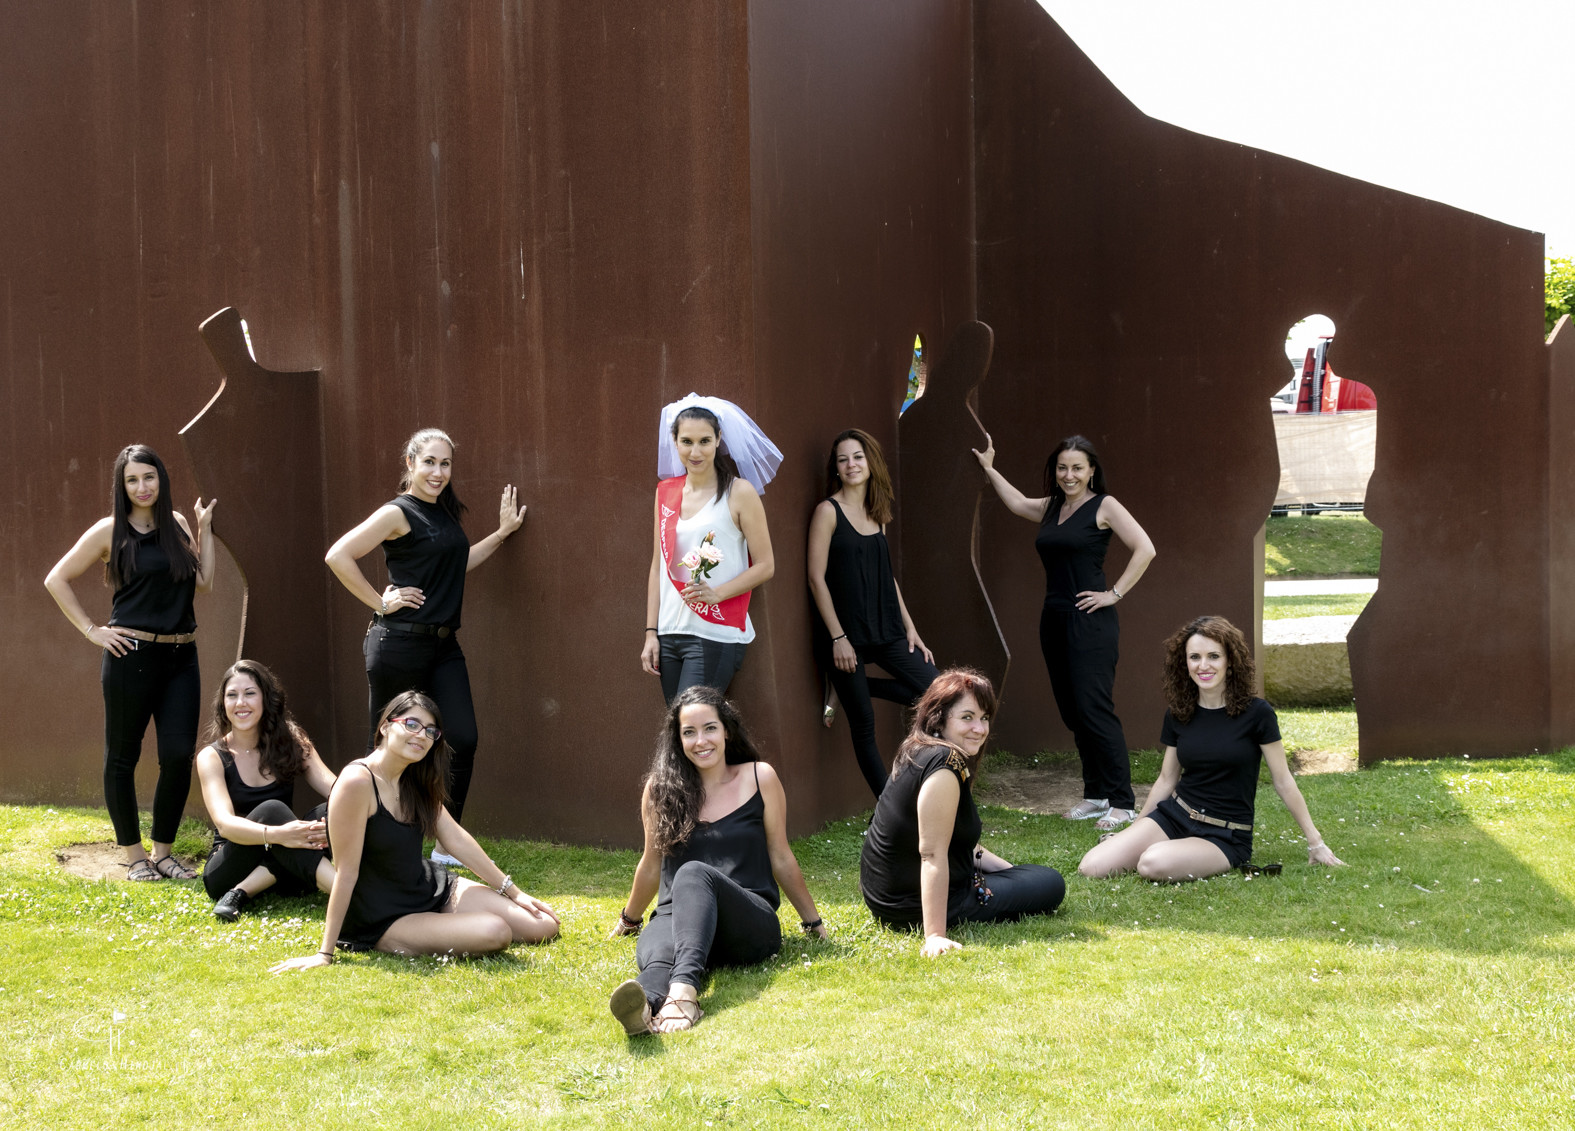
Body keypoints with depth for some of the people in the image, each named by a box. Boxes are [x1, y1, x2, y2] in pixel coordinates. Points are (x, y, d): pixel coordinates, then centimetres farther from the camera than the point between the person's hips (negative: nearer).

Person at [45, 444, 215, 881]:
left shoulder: (177, 524, 12)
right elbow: (56, 580, 1)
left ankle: (163, 852, 13)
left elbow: (204, 580, 7)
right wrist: (92, 630, -3)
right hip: (131, 655, -4)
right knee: (122, 756, 5)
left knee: (179, 754, -2)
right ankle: (134, 856, 16)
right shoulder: (111, 531, -1)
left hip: (181, 656, 4)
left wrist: (205, 529, 6)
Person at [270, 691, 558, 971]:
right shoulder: (357, 782, -23)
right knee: (494, 933, -29)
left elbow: (456, 838, 9)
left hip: (432, 889, 9)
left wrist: (512, 893, 9)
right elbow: (346, 872, -22)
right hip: (383, 918, -9)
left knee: (544, 926, -1)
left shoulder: (416, 781, 4)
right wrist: (324, 954, -19)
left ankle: (434, 930, 15)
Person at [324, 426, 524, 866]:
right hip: (399, 644, -7)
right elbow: (337, 556, -15)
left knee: (462, 740, -4)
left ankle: (445, 847, 5)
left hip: (443, 645, 7)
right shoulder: (398, 513, -8)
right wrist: (380, 602, -11)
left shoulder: (445, 513, 15)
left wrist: (502, 532, 28)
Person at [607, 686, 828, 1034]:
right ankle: (648, 1002, -72)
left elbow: (780, 859, 14)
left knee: (694, 874, -35)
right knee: (656, 954, -36)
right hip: (676, 919, 2)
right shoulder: (661, 788, 10)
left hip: (751, 923, -2)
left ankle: (685, 986, -60)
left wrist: (814, 923, 20)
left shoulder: (759, 778, 6)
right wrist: (629, 921, 34)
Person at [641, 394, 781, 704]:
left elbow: (765, 566, -4)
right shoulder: (666, 492, 11)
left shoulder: (739, 492, -3)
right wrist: (651, 633, 10)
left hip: (716, 635, -5)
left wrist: (715, 593, -17)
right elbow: (658, 567, 15)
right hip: (670, 633, 5)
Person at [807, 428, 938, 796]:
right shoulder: (828, 511, -7)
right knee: (863, 725, 0)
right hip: (847, 633, -6)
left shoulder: (876, 513, 11)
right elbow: (817, 579, -10)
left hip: (885, 629, 6)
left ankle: (861, 687, 14)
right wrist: (838, 638, -14)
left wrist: (909, 627, 12)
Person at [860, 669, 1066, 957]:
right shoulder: (945, 764, -26)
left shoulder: (918, 752, 5)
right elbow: (932, 855, -30)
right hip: (913, 907, -10)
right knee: (1050, 885, 5)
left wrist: (1013, 871, 17)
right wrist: (935, 936, -32)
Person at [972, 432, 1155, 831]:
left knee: (1094, 709, -11)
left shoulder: (1103, 506, -5)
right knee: (1072, 712, 8)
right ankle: (1096, 795, 16)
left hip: (1090, 623, -7)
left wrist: (1114, 594, -13)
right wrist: (989, 467, 42)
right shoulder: (1051, 508, 15)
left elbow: (1145, 549, -13)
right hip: (1054, 620, 7)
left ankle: (1122, 802, -7)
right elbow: (1017, 503, 36)